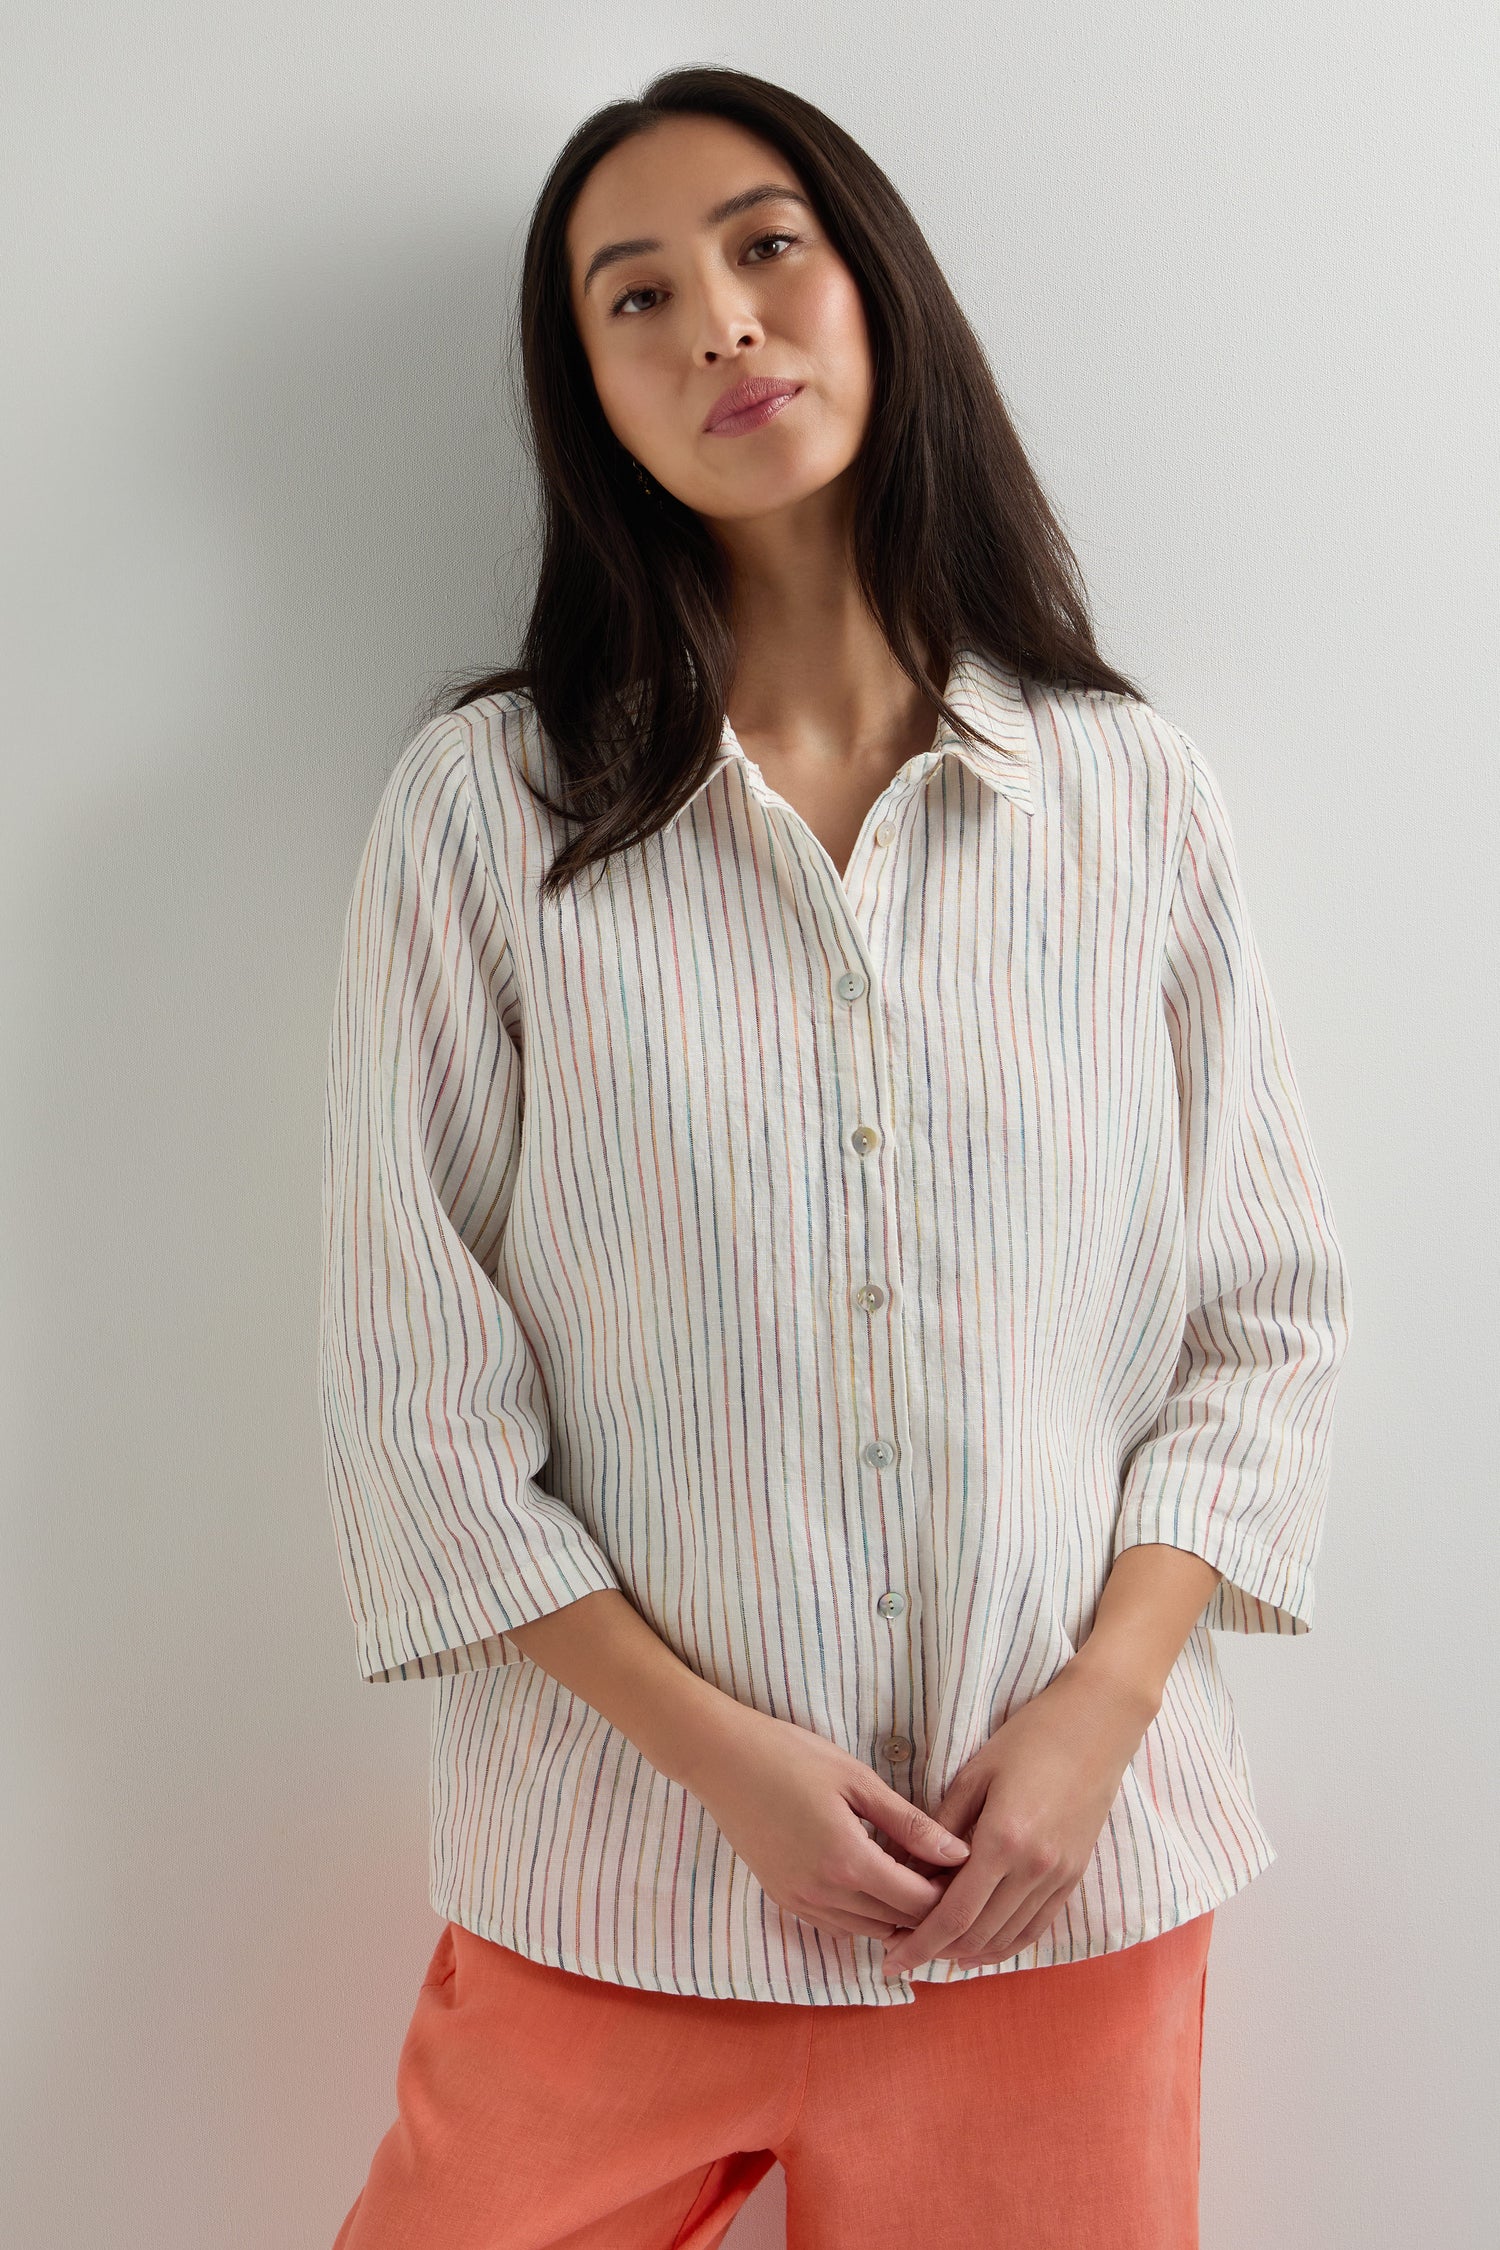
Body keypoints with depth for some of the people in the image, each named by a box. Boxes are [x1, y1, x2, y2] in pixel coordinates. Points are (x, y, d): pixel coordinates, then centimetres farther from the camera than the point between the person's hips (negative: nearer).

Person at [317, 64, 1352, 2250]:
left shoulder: (1133, 793, 1)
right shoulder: (489, 804, -4)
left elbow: (1272, 1313, 4)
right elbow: (414, 1385, -4)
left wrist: (1102, 1707, -8)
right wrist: (717, 1746, -10)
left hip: (1069, 1863, 1)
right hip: (621, 1874, -1)